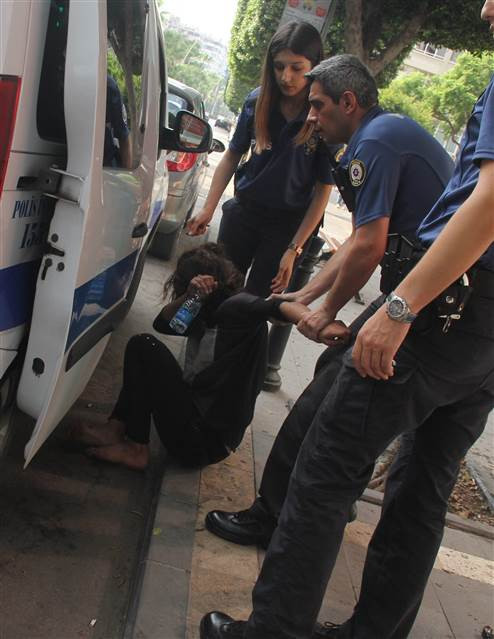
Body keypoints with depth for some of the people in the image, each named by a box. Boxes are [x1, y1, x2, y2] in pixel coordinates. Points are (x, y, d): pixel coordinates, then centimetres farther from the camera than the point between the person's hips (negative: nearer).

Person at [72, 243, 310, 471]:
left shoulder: (235, 308, -12)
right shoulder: (206, 315, 15)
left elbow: (277, 307, -31)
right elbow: (162, 323, 8)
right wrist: (189, 296, -11)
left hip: (205, 440, -9)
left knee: (145, 347, -10)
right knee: (141, 344, 15)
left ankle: (136, 448, -4)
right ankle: (116, 430, 5)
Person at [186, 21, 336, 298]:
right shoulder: (258, 101, -7)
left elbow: (323, 189, -12)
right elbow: (232, 156, 5)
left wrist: (294, 249, -14)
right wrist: (208, 209, -4)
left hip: (288, 224, -3)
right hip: (244, 211, 3)